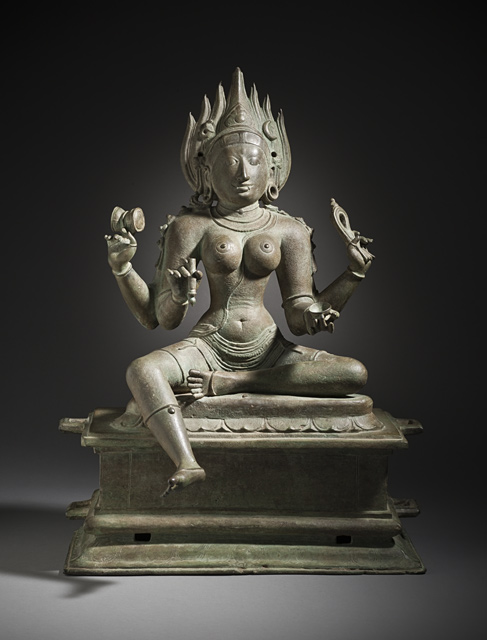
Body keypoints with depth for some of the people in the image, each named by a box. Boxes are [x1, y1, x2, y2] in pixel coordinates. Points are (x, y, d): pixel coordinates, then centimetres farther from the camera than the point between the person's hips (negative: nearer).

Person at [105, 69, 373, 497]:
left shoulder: (289, 230, 8)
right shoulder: (190, 226, 3)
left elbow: (299, 316, 5)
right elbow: (161, 319, -1)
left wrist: (354, 276, -8)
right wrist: (123, 269, -17)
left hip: (269, 351, 2)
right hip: (207, 345, -2)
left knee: (355, 374, -22)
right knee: (141, 371, -31)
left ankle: (226, 383, -21)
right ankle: (187, 464, -46)